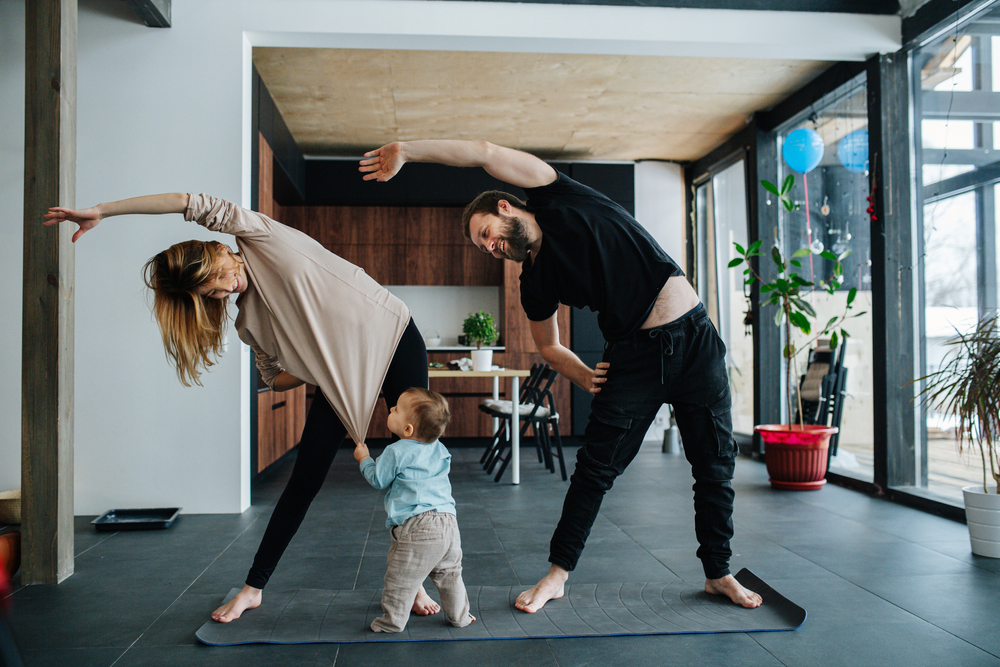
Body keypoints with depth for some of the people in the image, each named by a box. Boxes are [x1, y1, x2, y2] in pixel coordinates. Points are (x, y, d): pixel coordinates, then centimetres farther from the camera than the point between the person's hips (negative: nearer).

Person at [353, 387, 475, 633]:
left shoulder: (396, 452, -8)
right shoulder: (439, 449, 11)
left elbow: (378, 479, 3)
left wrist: (364, 458, 22)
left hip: (415, 528, -7)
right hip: (448, 522, 7)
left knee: (401, 578, 8)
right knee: (449, 574, 20)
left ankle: (393, 621, 18)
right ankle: (459, 616, 30)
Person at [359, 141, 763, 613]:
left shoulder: (560, 201, -3)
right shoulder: (536, 284, 4)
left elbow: (487, 153, -10)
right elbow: (549, 346, 17)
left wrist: (406, 149, -7)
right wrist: (582, 375, -2)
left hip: (694, 337, -2)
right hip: (633, 356, 3)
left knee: (715, 466, 4)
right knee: (595, 469, -1)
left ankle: (718, 573, 23)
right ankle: (558, 573, 16)